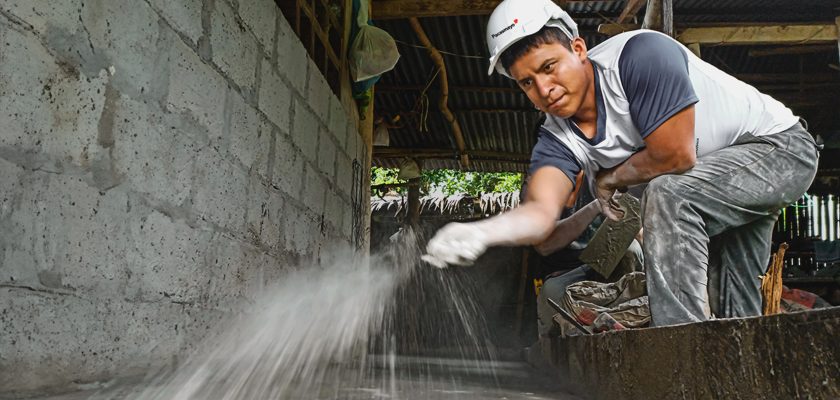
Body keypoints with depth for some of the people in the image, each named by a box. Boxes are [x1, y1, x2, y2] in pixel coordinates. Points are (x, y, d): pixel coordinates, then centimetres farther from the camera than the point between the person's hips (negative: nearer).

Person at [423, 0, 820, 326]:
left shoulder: (639, 54, -31)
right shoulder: (557, 138, -12)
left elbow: (675, 157, -35)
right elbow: (541, 210, -28)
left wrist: (610, 179, -16)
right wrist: (480, 232, -49)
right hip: (713, 194, 7)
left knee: (668, 192, -32)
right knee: (732, 310, 14)